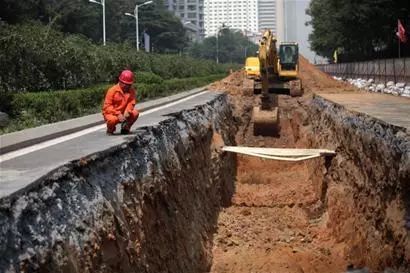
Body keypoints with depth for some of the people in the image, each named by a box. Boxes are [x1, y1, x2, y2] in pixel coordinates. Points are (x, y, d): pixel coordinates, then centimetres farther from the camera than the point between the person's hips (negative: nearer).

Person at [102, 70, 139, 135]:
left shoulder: (131, 91, -1)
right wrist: (118, 114, -30)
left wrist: (127, 111, -29)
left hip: (123, 113, 4)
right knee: (113, 119, -38)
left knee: (135, 113, -19)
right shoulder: (112, 90, -15)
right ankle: (110, 130, 0)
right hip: (111, 113, -4)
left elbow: (131, 103, -6)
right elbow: (107, 106, -18)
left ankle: (125, 128, 6)